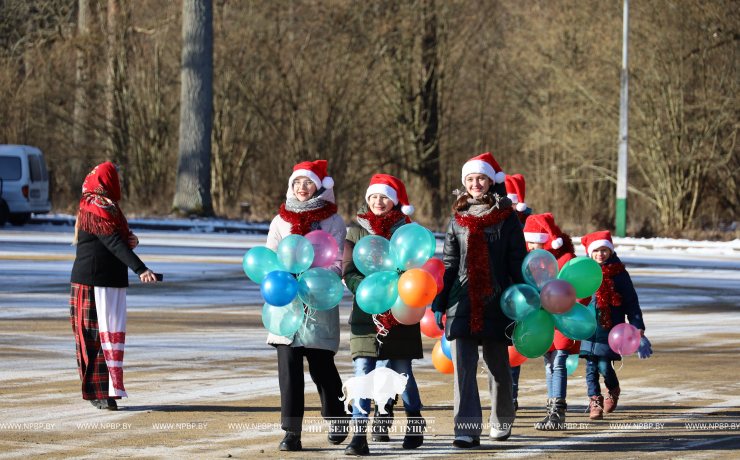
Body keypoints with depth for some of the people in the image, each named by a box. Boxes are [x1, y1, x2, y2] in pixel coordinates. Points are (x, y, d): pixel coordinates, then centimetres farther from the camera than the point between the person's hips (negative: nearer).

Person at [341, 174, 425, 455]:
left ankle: (415, 423, 26)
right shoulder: (357, 232, 9)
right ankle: (359, 436, -13)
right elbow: (348, 272, 4)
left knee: (402, 372, 5)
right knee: (363, 371, -9)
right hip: (365, 313, 1)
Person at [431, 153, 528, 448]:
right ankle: (467, 429, -13)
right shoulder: (458, 219, 11)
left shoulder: (507, 218, 3)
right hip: (463, 303, 2)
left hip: (496, 303, -2)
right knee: (463, 366, -10)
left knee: (498, 367, 8)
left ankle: (502, 422, 29)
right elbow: (449, 265, 13)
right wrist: (439, 304, 7)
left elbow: (518, 263, 3)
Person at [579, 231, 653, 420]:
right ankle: (595, 401, 5)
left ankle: (613, 390, 24)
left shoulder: (619, 274, 1)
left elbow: (631, 303, 2)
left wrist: (638, 329, -3)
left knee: (604, 365, -6)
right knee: (591, 366, -2)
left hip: (610, 329, -3)